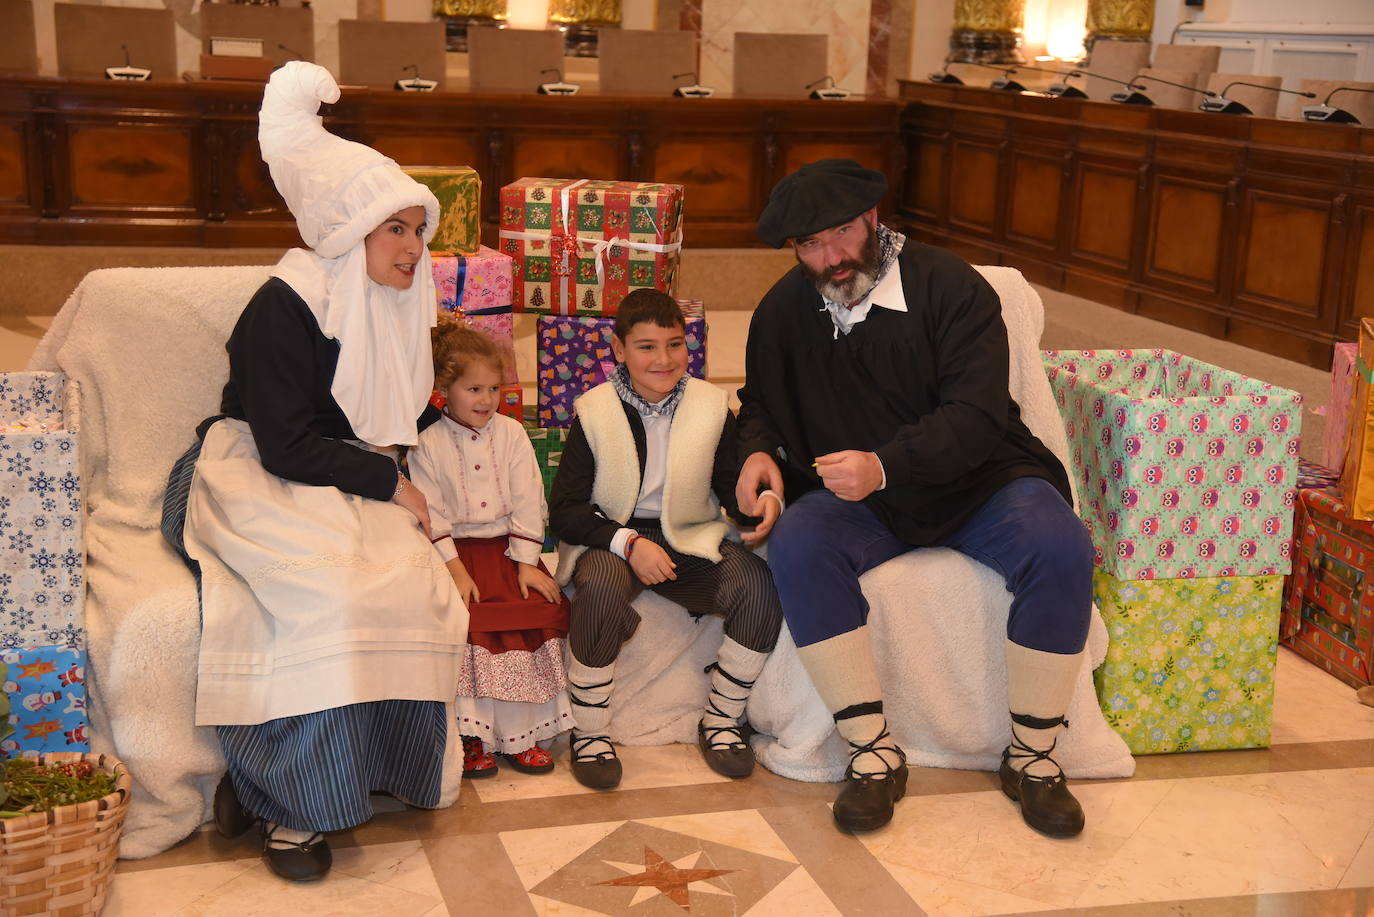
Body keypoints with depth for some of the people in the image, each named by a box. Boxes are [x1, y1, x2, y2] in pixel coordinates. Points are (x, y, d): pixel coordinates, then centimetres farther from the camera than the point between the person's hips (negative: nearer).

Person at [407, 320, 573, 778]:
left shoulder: (511, 434, 7)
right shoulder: (427, 444, 0)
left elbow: (528, 502, 3)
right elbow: (431, 513, -6)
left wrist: (526, 563, -5)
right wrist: (454, 569, -16)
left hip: (507, 547, 2)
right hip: (457, 549, -2)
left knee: (536, 610, -18)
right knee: (466, 621, -25)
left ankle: (521, 734, -7)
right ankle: (474, 736, -12)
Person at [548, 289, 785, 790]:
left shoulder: (711, 405, 3)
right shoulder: (595, 411, -3)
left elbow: (732, 487, 4)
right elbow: (564, 508, -5)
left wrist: (760, 502, -21)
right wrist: (628, 542, -21)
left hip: (689, 539, 2)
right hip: (610, 538, -2)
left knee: (759, 585, -25)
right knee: (603, 586, -37)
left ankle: (720, 721, -3)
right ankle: (589, 732, -15)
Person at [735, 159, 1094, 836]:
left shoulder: (948, 285, -10)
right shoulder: (783, 311, 3)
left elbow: (976, 414, -19)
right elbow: (761, 404, 19)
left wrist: (885, 465, -35)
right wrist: (759, 451, -5)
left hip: (976, 479, -2)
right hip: (858, 500, 2)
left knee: (1060, 549, -30)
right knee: (796, 546, -30)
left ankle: (1032, 757, -13)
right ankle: (873, 755, -22)